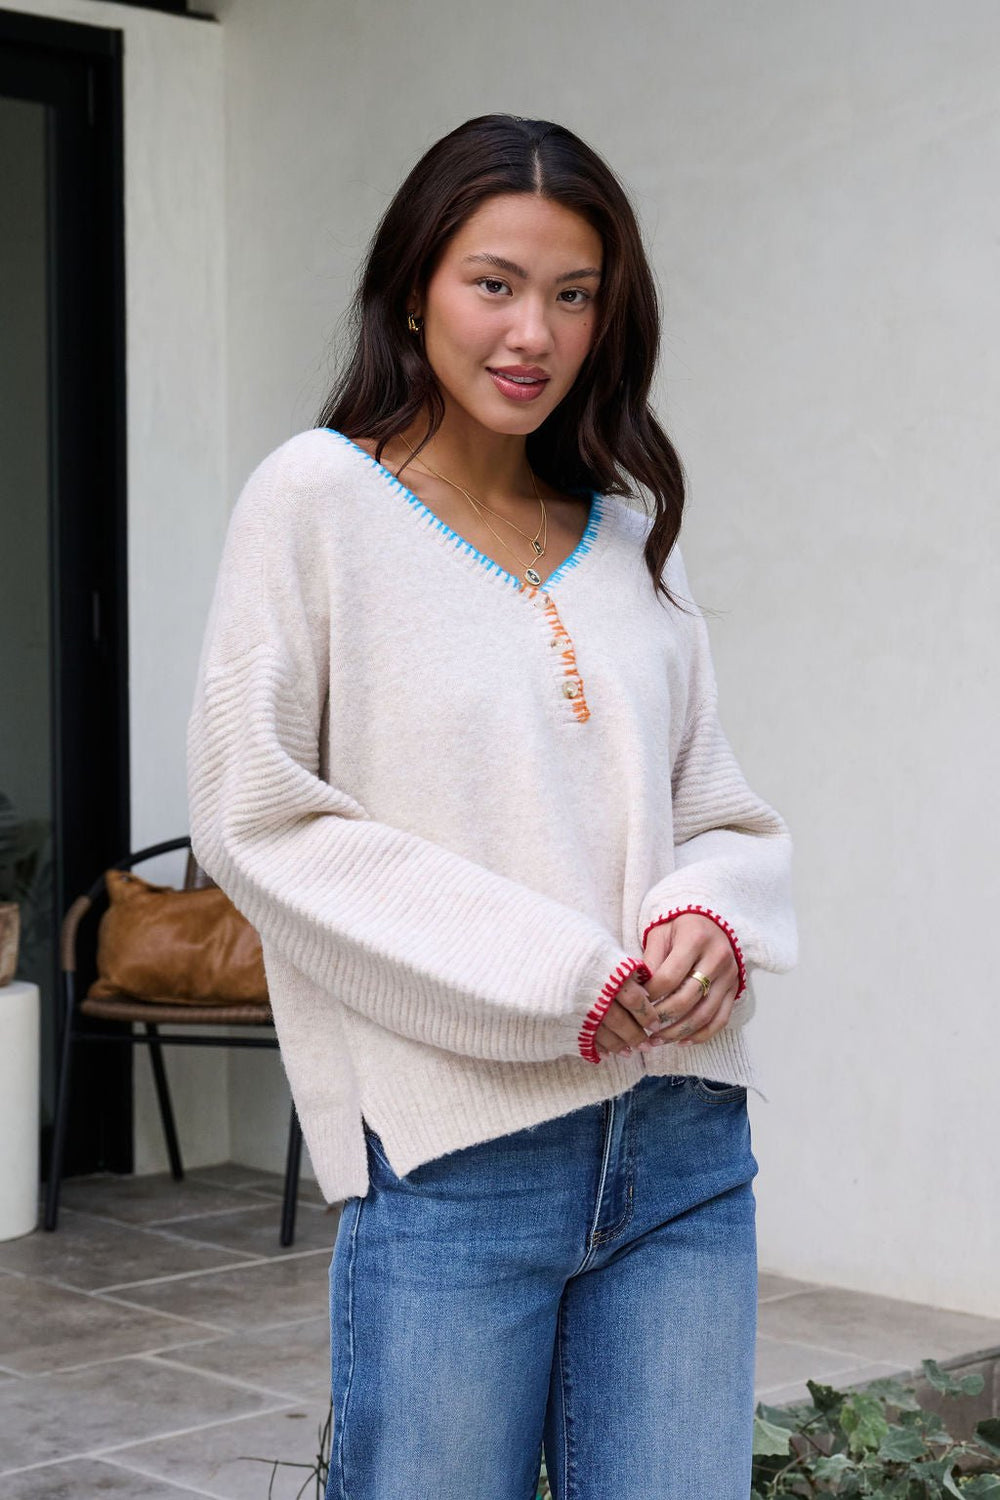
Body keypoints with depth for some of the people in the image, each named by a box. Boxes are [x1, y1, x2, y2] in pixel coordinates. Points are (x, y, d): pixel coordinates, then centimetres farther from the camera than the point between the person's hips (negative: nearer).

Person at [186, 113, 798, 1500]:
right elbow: (255, 814, -7)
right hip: (454, 1152, -4)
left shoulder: (629, 529, 14)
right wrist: (551, 979, -12)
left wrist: (709, 921, -8)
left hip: (683, 1139, 5)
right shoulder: (319, 497, -1)